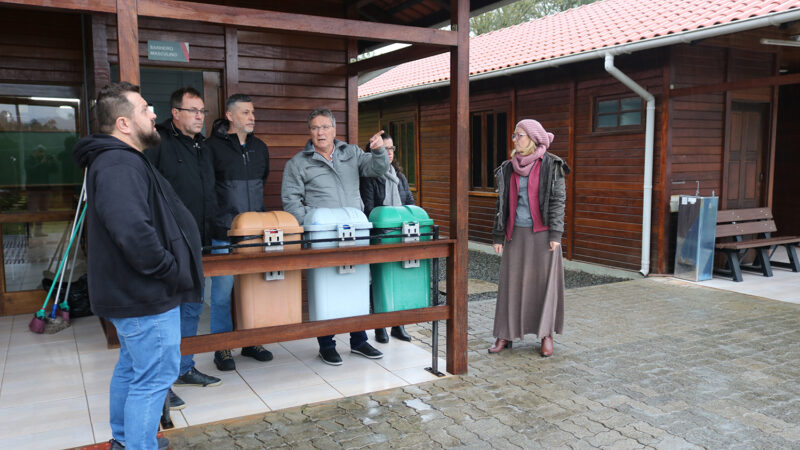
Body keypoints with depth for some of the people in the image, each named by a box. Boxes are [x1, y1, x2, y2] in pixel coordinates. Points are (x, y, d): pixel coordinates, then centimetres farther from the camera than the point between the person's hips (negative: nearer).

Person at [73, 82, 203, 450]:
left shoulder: (117, 159, 13)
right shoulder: (121, 165, -22)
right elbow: (132, 230, -36)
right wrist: (171, 270, -23)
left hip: (129, 290, 11)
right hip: (146, 295, -11)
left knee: (132, 367, 23)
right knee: (154, 377, -1)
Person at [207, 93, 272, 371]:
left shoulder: (260, 148, 13)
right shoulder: (214, 146, -5)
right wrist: (215, 218, -8)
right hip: (224, 234, -5)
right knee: (222, 290, 1)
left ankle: (251, 341, 24)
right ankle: (222, 347, 14)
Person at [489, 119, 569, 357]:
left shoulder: (551, 166, -3)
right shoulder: (508, 168, 8)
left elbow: (558, 200, -5)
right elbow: (502, 203, 10)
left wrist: (555, 234, -11)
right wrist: (498, 235, 7)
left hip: (542, 233, -3)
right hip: (516, 233, 3)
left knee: (544, 281, 3)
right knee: (511, 282, 3)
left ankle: (546, 335, 15)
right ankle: (506, 335, 11)